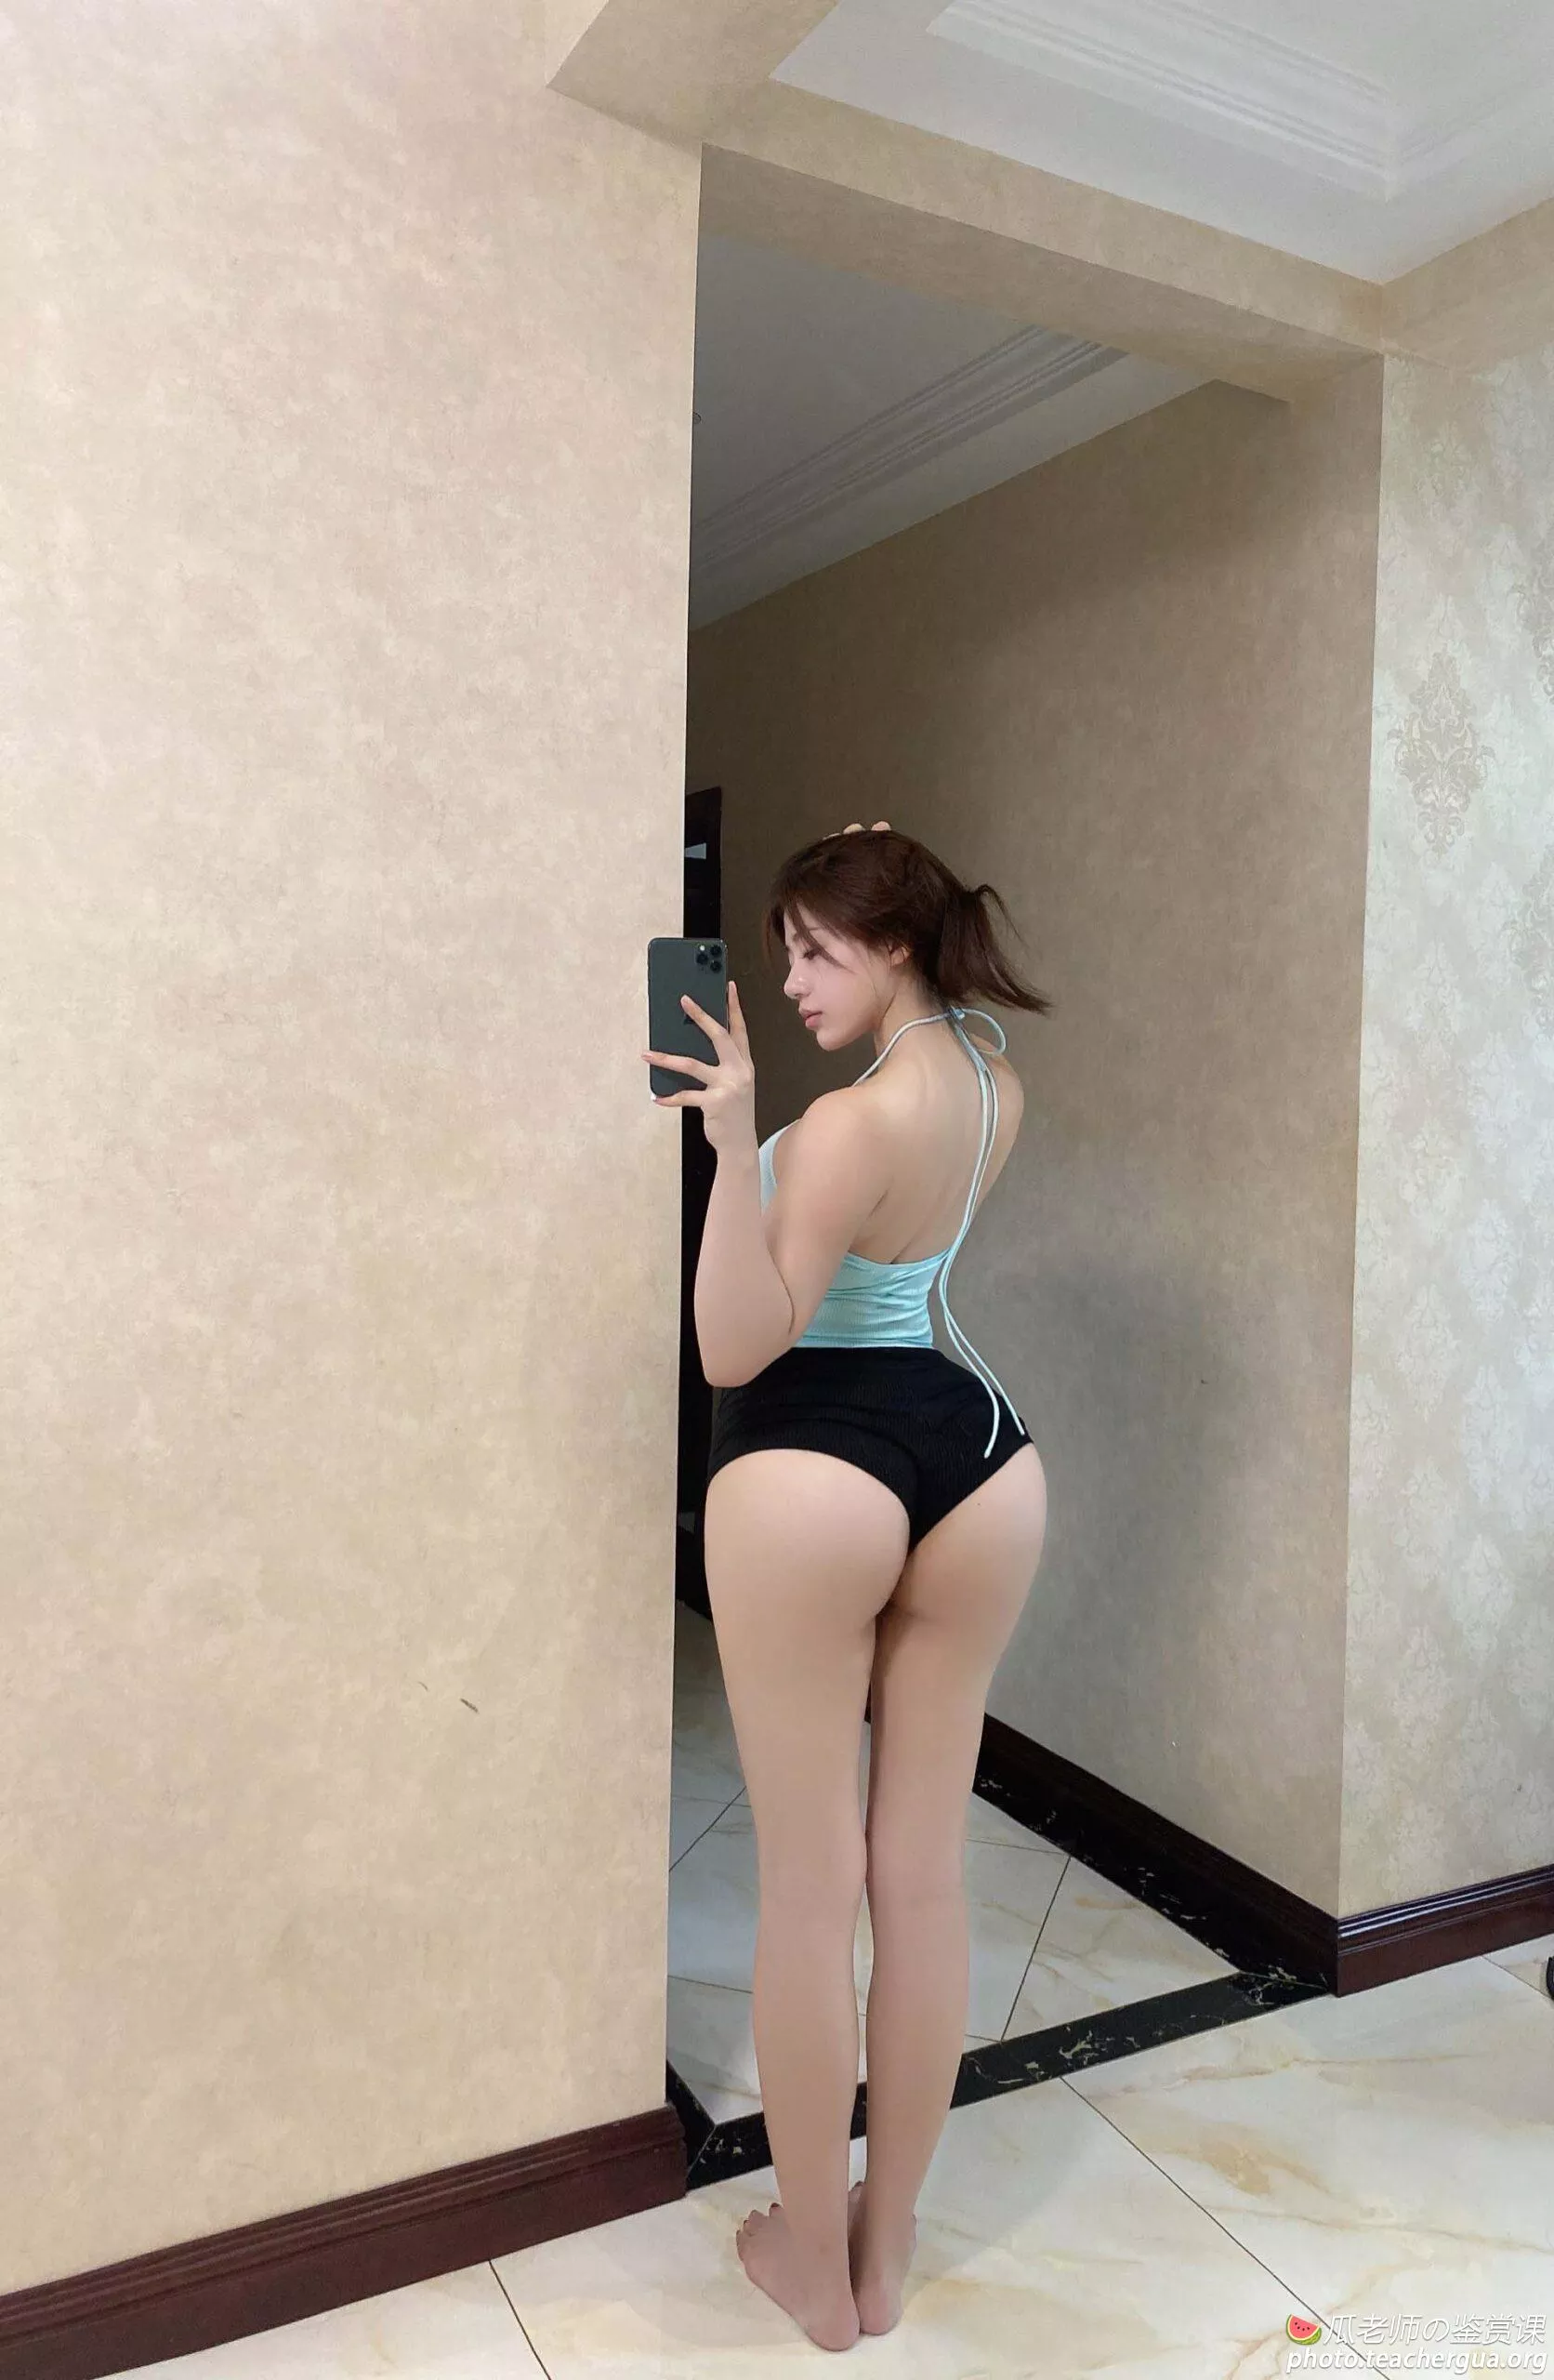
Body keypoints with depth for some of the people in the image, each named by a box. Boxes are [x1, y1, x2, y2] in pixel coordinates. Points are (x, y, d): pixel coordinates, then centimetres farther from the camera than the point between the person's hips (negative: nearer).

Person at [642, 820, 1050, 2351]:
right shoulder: (996, 1088, 4)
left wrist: (735, 1139, -28)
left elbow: (735, 1347, -17)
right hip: (978, 1455, 7)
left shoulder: (851, 1125, -18)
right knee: (924, 1875, 14)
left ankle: (812, 2261, 26)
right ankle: (889, 2241, 31)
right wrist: (877, 877, 19)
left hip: (815, 1475, -7)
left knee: (809, 1887, 8)